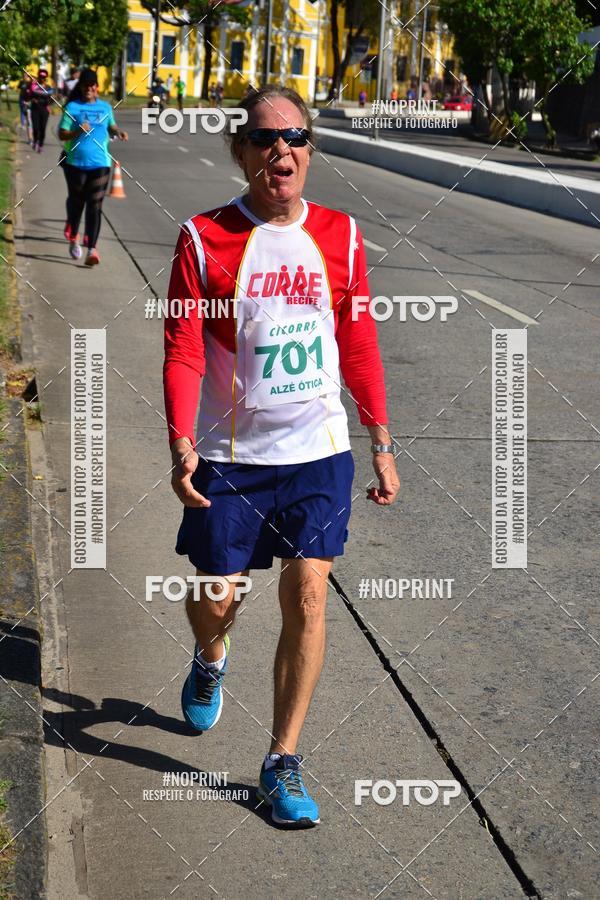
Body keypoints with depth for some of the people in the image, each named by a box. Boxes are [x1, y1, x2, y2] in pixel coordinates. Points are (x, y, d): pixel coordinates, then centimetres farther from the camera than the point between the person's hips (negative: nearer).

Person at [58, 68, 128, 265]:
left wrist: (118, 132, 4)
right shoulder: (72, 107, -1)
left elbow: (111, 127, 26)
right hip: (76, 162, -1)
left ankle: (91, 250, -14)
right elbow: (61, 134, -4)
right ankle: (73, 238, 36)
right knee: (76, 202, 13)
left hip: (99, 163, 1)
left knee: (95, 206, -7)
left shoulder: (105, 107, 9)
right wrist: (78, 131, -22)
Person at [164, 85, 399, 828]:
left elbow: (359, 345, 8)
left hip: (318, 452, 1)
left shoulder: (339, 236, 2)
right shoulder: (204, 239, -6)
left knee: (306, 597, -5)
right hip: (229, 456, -1)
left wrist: (381, 444, 10)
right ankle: (211, 659, 47)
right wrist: (181, 444, -20)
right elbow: (182, 350, -8)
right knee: (214, 597, 8)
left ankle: (283, 762, 9)